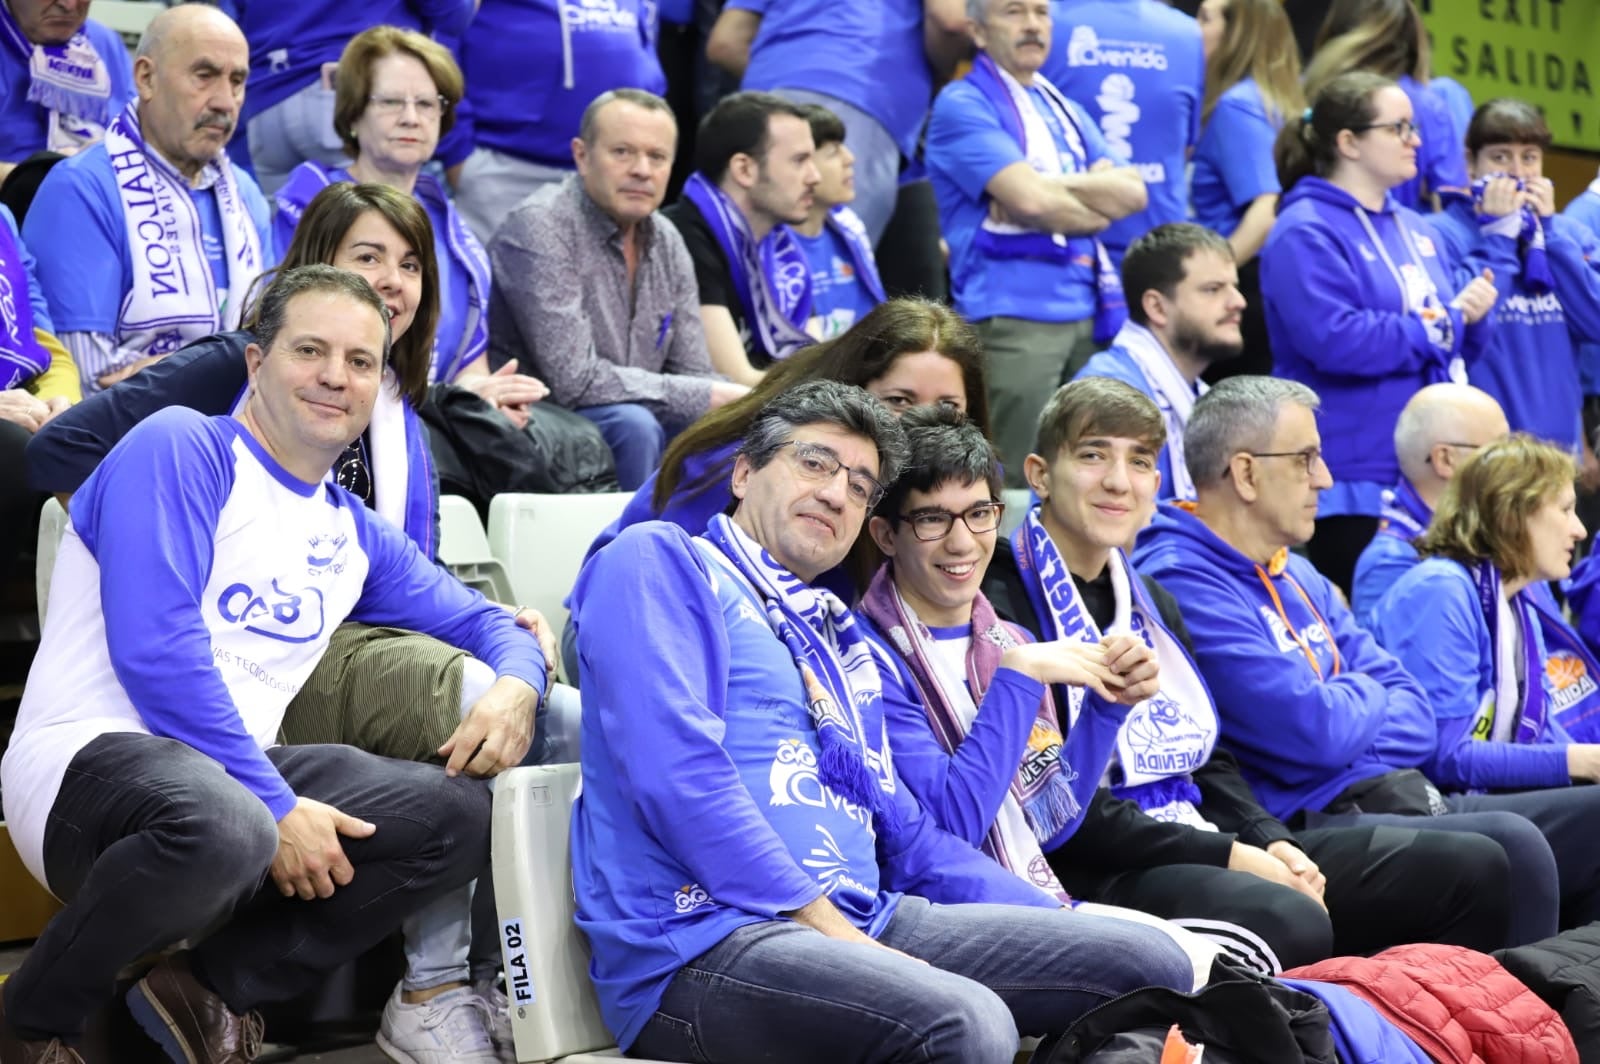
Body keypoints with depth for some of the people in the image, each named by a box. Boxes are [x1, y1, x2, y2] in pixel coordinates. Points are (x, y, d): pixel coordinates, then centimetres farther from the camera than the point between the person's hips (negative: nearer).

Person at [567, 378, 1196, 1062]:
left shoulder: (842, 643, 27)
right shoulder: (658, 563, 2)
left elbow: (905, 836, 27)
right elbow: (676, 769, -12)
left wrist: (1073, 931, 16)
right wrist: (824, 925, -15)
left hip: (862, 923, 8)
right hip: (700, 943, -8)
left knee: (1150, 963, -6)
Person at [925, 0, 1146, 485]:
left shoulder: (1065, 110, 21)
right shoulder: (962, 105, -2)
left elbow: (1132, 191, 6)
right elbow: (1029, 197, -16)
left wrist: (1050, 187, -8)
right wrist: (1098, 202, 0)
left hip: (1089, 311, 7)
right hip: (1012, 313, -7)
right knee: (1021, 487, -8)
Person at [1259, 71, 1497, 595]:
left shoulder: (1415, 231, 16)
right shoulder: (1305, 235, -10)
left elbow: (1457, 349, 20)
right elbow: (1337, 340, -24)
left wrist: (1472, 314, -4)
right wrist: (1441, 326, -12)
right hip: (1356, 484, -8)